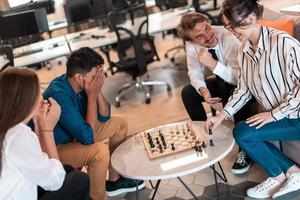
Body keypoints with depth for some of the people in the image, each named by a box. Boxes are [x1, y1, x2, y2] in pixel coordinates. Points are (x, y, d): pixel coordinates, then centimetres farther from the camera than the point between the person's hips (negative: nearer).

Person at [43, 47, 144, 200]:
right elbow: (87, 138, -33)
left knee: (120, 123, 10)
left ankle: (114, 180, 20)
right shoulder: (59, 95, -34)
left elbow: (104, 117, 0)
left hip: (74, 135, 9)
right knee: (99, 150, -34)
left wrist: (98, 91, -18)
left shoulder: (81, 85, -10)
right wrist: (92, 96, -29)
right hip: (54, 149, -9)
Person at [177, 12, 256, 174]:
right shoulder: (191, 45, -16)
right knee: (187, 92, -9)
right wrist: (203, 90, -25)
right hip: (222, 81, 6)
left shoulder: (229, 37, -32)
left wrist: (213, 64, -44)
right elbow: (194, 73, -4)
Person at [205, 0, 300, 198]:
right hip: (274, 116, 8)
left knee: (242, 132, -16)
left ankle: (278, 177, 8)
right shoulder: (244, 52, 3)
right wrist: (222, 115, -4)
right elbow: (243, 89, 7)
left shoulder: (283, 42, -22)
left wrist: (275, 114, -21)